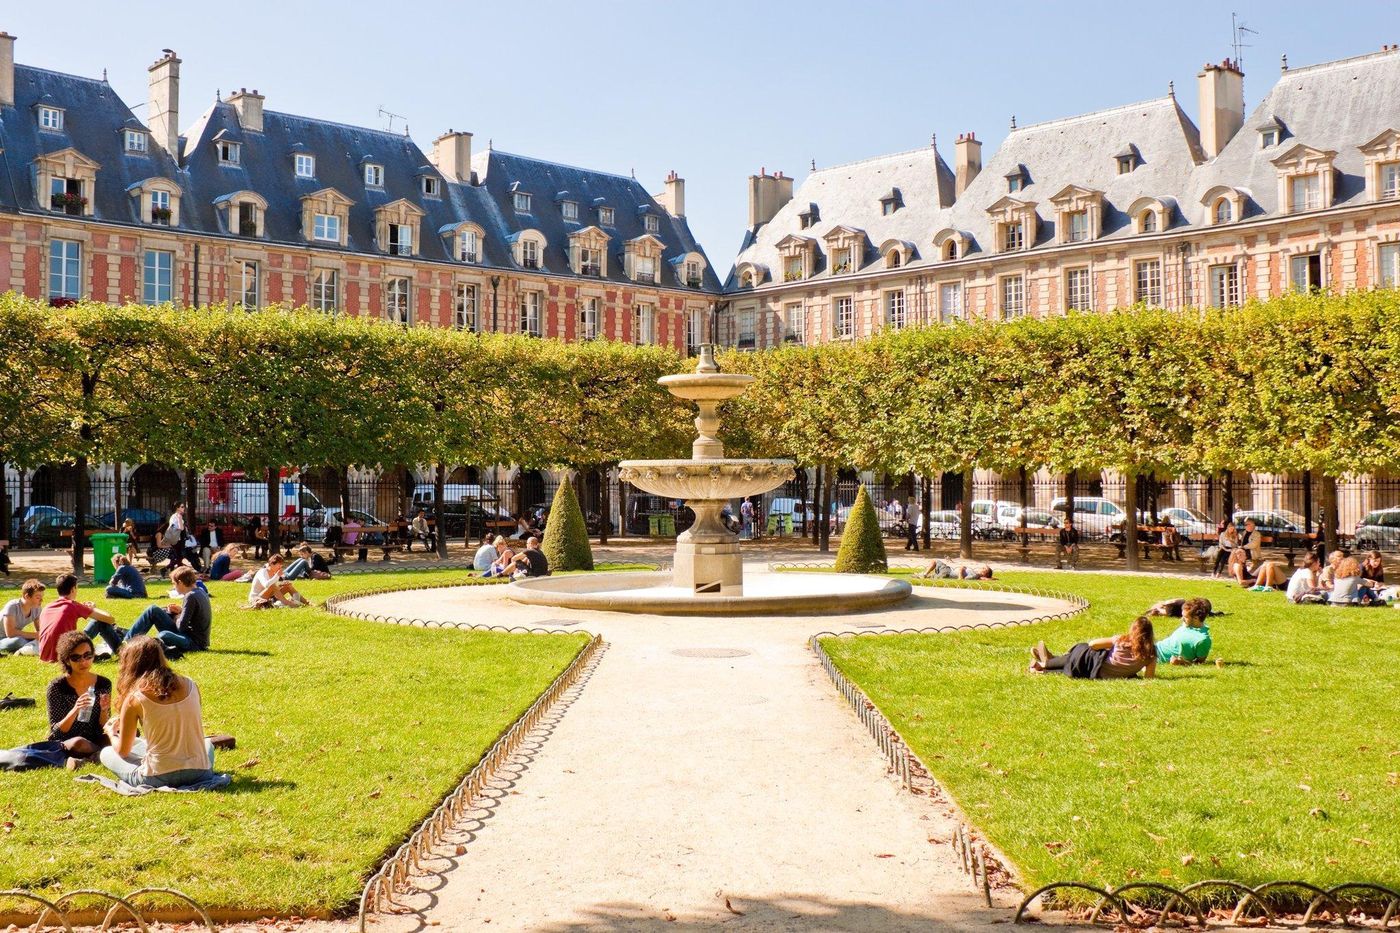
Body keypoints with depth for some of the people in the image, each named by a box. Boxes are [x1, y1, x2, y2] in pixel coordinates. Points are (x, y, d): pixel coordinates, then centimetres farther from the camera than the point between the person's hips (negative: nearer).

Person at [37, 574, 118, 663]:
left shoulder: (46, 608, 12)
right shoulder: (74, 606, -4)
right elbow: (110, 619, -3)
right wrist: (93, 608, 19)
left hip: (44, 656, 6)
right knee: (101, 622, 6)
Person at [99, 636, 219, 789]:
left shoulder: (134, 698, -10)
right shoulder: (190, 685, 0)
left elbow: (123, 751, 0)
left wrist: (111, 733, 24)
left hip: (159, 778, -2)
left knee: (106, 753, 23)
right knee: (207, 743, 38)